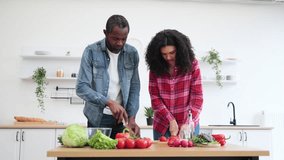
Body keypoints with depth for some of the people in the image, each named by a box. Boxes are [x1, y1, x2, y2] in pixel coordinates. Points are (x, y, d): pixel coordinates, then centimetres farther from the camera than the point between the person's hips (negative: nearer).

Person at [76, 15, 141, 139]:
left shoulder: (132, 53, 1)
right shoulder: (92, 52, -8)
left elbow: (134, 87, 3)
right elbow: (81, 88, -13)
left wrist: (131, 118, -8)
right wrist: (109, 102, -24)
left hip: (122, 119, 3)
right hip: (97, 119, -2)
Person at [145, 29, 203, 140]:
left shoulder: (191, 64, -7)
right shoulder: (155, 67, -3)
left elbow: (197, 97, -9)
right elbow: (155, 98, -4)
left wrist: (189, 123, -18)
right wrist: (171, 120, -13)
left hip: (188, 124, -1)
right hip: (162, 126, 1)